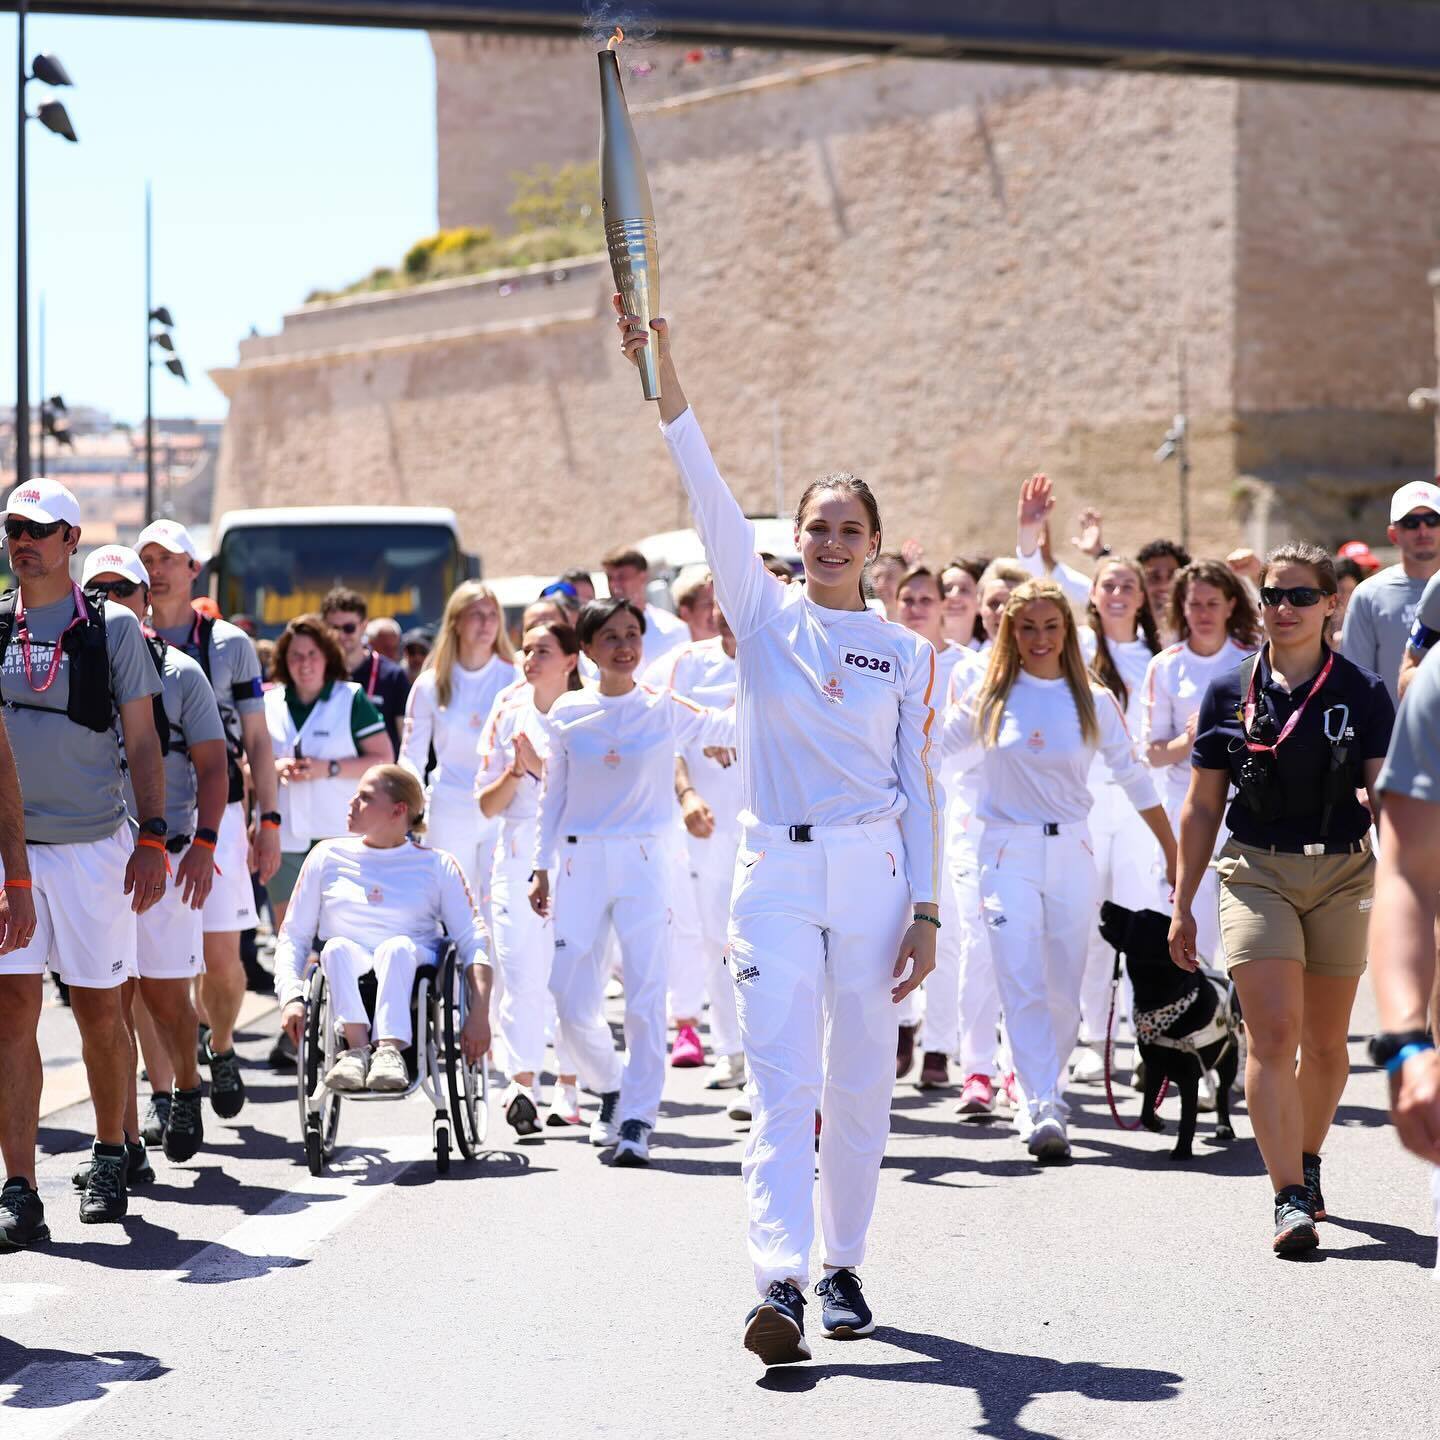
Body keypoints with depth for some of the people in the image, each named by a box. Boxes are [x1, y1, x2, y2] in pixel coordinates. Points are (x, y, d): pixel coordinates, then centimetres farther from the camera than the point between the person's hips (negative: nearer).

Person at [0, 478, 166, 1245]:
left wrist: (152, 838, -6)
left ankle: (109, 1159, 26)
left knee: (99, 1010, 6)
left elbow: (142, 740, 3)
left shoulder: (112, 628, 2)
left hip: (93, 845, -1)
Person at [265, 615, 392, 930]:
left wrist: (328, 769, -13)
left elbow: (383, 759, -2)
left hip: (338, 835, -3)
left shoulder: (351, 698, 3)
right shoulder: (269, 703, 13)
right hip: (284, 837, 3)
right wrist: (274, 768, -7)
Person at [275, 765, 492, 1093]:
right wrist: (291, 998, -5)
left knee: (398, 946, -35)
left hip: (414, 970, -1)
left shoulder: (437, 865, 12)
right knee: (337, 947, -32)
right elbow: (293, 936, 14)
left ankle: (390, 1048, -51)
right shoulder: (327, 857, 17)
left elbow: (472, 941, 3)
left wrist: (479, 1013, -12)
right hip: (345, 979, 1)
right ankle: (358, 1046, -44)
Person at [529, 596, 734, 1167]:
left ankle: (637, 1120, -2)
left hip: (642, 862, -2)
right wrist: (542, 868, 10)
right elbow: (553, 794, 12)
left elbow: (731, 727, -12)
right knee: (572, 1004, 1)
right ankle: (610, 1088, 28)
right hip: (580, 862, 2)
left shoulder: (665, 710, 0)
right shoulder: (567, 713, 6)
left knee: (645, 995, -8)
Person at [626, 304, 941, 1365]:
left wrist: (925, 910, 0)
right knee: (782, 1085, -10)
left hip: (873, 874, 1)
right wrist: (662, 371, -18)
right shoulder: (764, 615, 4)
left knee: (860, 1084, 7)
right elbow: (709, 494, -7)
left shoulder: (907, 652, 7)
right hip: (777, 871, -1)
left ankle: (844, 1265, 21)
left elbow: (920, 789, 7)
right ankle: (781, 1280, -20)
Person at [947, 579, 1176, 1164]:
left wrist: (1174, 856, 11)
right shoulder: (991, 696, 2)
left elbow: (1134, 779, 10)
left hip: (1071, 853, 2)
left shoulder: (1093, 701, 4)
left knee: (1064, 990, 5)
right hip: (1008, 852, -2)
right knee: (1023, 987, -13)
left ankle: (1044, 1092, 24)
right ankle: (1043, 1112, -18)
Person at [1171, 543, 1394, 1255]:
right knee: (1273, 1033, -14)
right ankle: (1290, 1198, -16)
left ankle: (1306, 1160, 34)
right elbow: (1201, 807, 9)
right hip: (1256, 871, -1)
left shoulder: (1363, 693, 1)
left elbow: (1388, 797, -1)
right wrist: (1182, 905, 9)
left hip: (1342, 875, 1)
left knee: (1325, 1041, 10)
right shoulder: (1230, 691, 4)